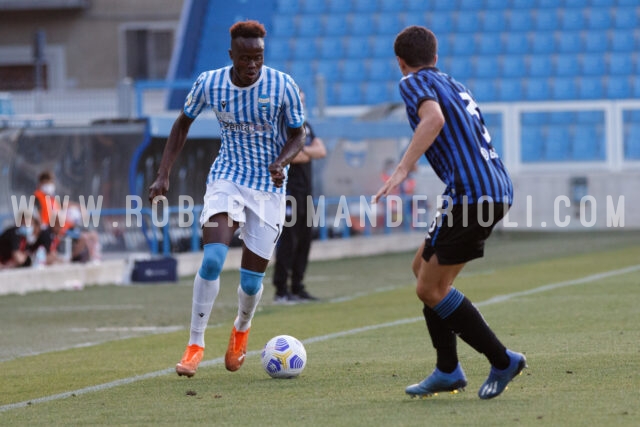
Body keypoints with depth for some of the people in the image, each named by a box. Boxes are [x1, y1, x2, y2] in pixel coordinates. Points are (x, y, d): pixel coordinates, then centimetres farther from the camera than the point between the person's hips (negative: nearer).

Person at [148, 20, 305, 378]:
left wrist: (281, 162, -24)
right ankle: (195, 345, -13)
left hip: (269, 188, 0)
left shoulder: (283, 86, -15)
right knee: (213, 257, -23)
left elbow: (298, 135, -3)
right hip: (227, 178, 0)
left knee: (252, 280, 1)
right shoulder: (209, 84, -10)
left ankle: (241, 329, 37)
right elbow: (184, 123, 7)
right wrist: (164, 174, 1)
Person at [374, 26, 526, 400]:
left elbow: (434, 118, -22)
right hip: (498, 190, 9)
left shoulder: (415, 83, -1)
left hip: (470, 193, -9)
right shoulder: (455, 85, 25)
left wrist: (402, 170, -26)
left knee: (431, 289, -2)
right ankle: (448, 370, 16)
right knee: (423, 267, 19)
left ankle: (503, 361, -1)